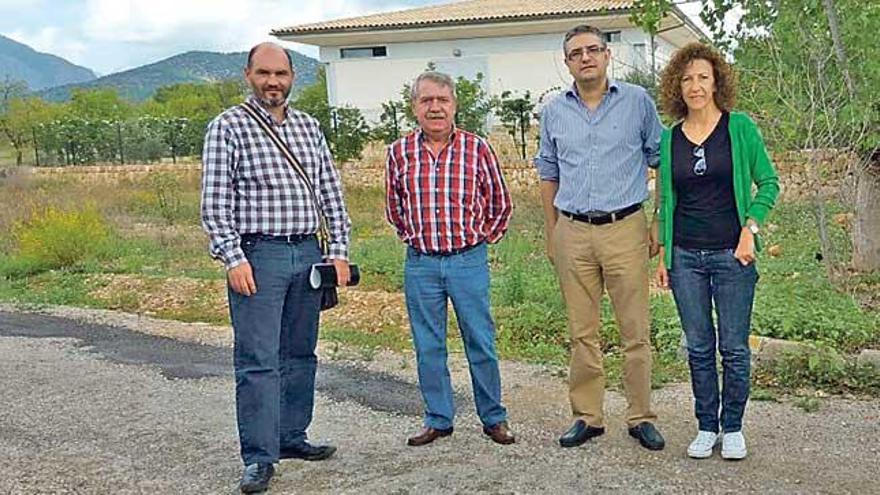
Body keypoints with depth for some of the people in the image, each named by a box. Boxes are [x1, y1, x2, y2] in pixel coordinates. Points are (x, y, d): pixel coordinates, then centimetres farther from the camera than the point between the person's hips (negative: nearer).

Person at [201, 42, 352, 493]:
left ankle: (291, 437, 27)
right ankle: (259, 459, 2)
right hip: (258, 255, -5)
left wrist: (339, 251, 7)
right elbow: (214, 203, -7)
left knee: (300, 353, 13)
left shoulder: (308, 126, 13)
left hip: (307, 253, 6)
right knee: (257, 361, -5)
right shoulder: (228, 127, -3)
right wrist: (233, 258, -15)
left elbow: (331, 193, 14)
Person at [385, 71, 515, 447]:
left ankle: (493, 418, 19)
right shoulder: (399, 152, 2)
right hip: (420, 264, 2)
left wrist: (481, 240, 8)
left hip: (469, 261, -2)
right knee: (428, 346, 9)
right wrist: (414, 238, 13)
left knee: (480, 343, 5)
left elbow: (500, 204, 9)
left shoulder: (477, 149, -3)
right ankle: (438, 419, 22)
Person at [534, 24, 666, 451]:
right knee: (582, 332, 8)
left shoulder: (637, 102, 2)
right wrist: (550, 234, 14)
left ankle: (641, 418, 13)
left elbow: (661, 160, 8)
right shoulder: (554, 112, 9)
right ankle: (587, 416, 18)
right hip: (573, 232, 2)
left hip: (625, 229, -2)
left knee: (636, 331, 1)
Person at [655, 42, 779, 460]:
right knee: (698, 348, 8)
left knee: (734, 347, 4)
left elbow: (768, 182, 2)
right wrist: (662, 254, 8)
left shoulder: (740, 128, -1)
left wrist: (750, 228, -11)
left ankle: (732, 428, 19)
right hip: (686, 257, 2)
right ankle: (706, 428, 21)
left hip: (732, 254, -2)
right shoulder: (669, 138, 7)